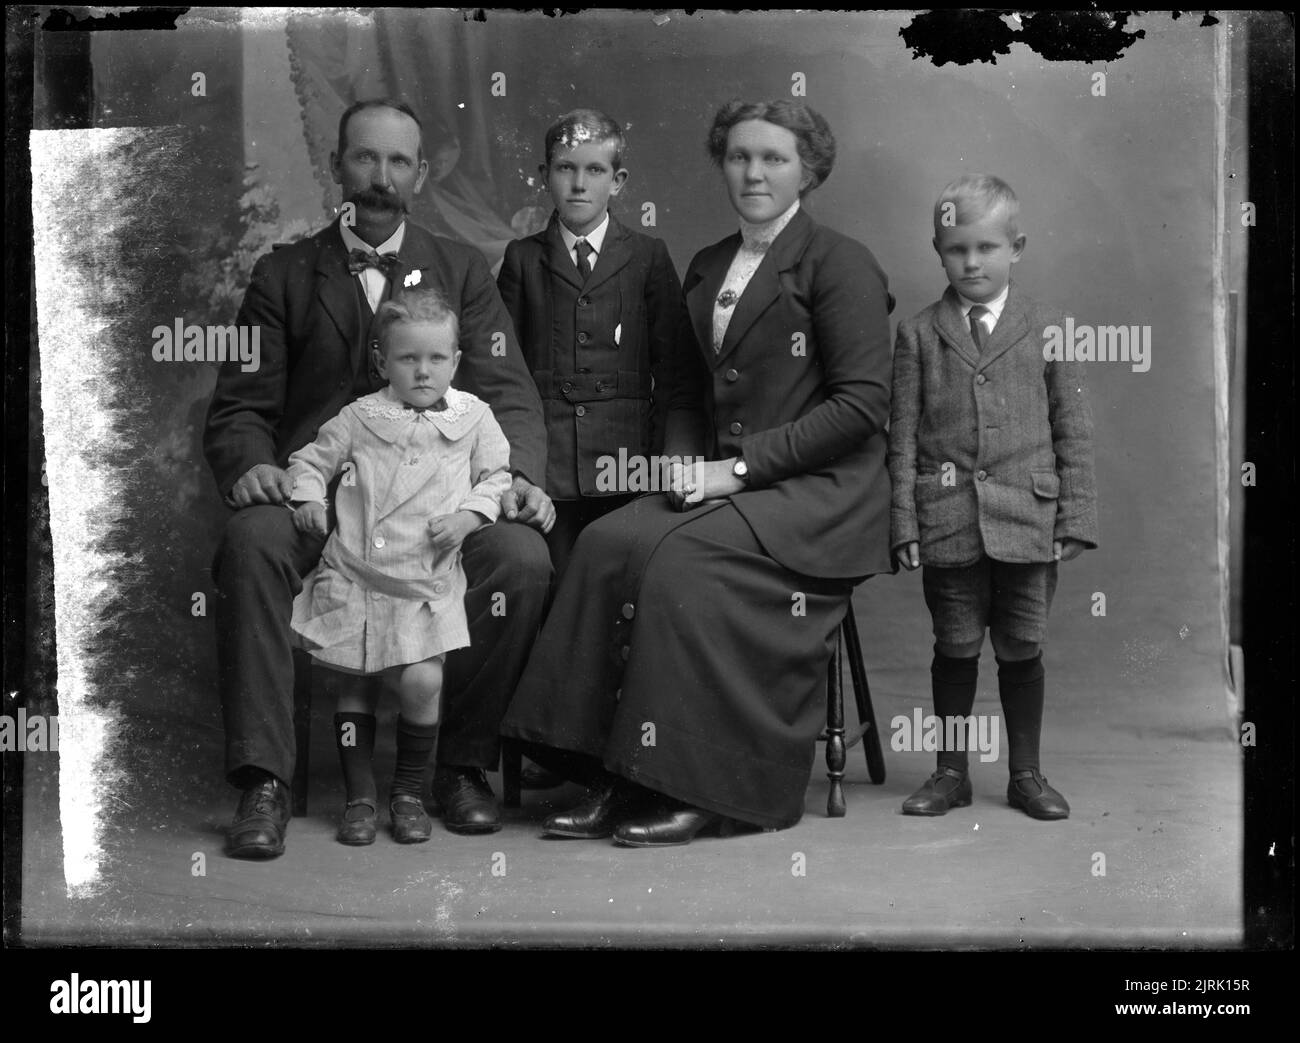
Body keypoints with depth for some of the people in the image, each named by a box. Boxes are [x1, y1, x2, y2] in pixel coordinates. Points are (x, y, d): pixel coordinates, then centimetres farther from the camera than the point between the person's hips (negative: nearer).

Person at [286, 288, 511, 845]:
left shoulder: (474, 417, 7)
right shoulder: (360, 417, 7)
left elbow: (497, 475, 12)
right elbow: (312, 459, 17)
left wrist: (468, 515, -5)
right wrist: (308, 496, -2)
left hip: (427, 578, -1)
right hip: (353, 574, 1)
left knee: (422, 680, -14)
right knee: (352, 683, 2)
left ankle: (408, 791, 7)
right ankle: (359, 795, 16)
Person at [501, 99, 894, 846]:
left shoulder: (839, 263, -4)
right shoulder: (707, 269, 18)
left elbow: (863, 402, -12)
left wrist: (741, 466, -15)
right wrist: (686, 467, 1)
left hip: (821, 490, -6)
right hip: (726, 485, 6)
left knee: (680, 557, -29)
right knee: (610, 542, -20)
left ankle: (701, 790, -18)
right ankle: (620, 778, -18)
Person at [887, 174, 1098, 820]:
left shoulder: (1048, 330, 4)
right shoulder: (918, 336, 4)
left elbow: (1073, 432, 4)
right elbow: (903, 436, 2)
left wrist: (1076, 519, -2)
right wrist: (904, 522, -4)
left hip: (1028, 522, 0)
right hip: (947, 521, 0)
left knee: (1021, 649, 8)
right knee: (955, 648, 9)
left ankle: (1025, 773, 22)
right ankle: (951, 773, 22)